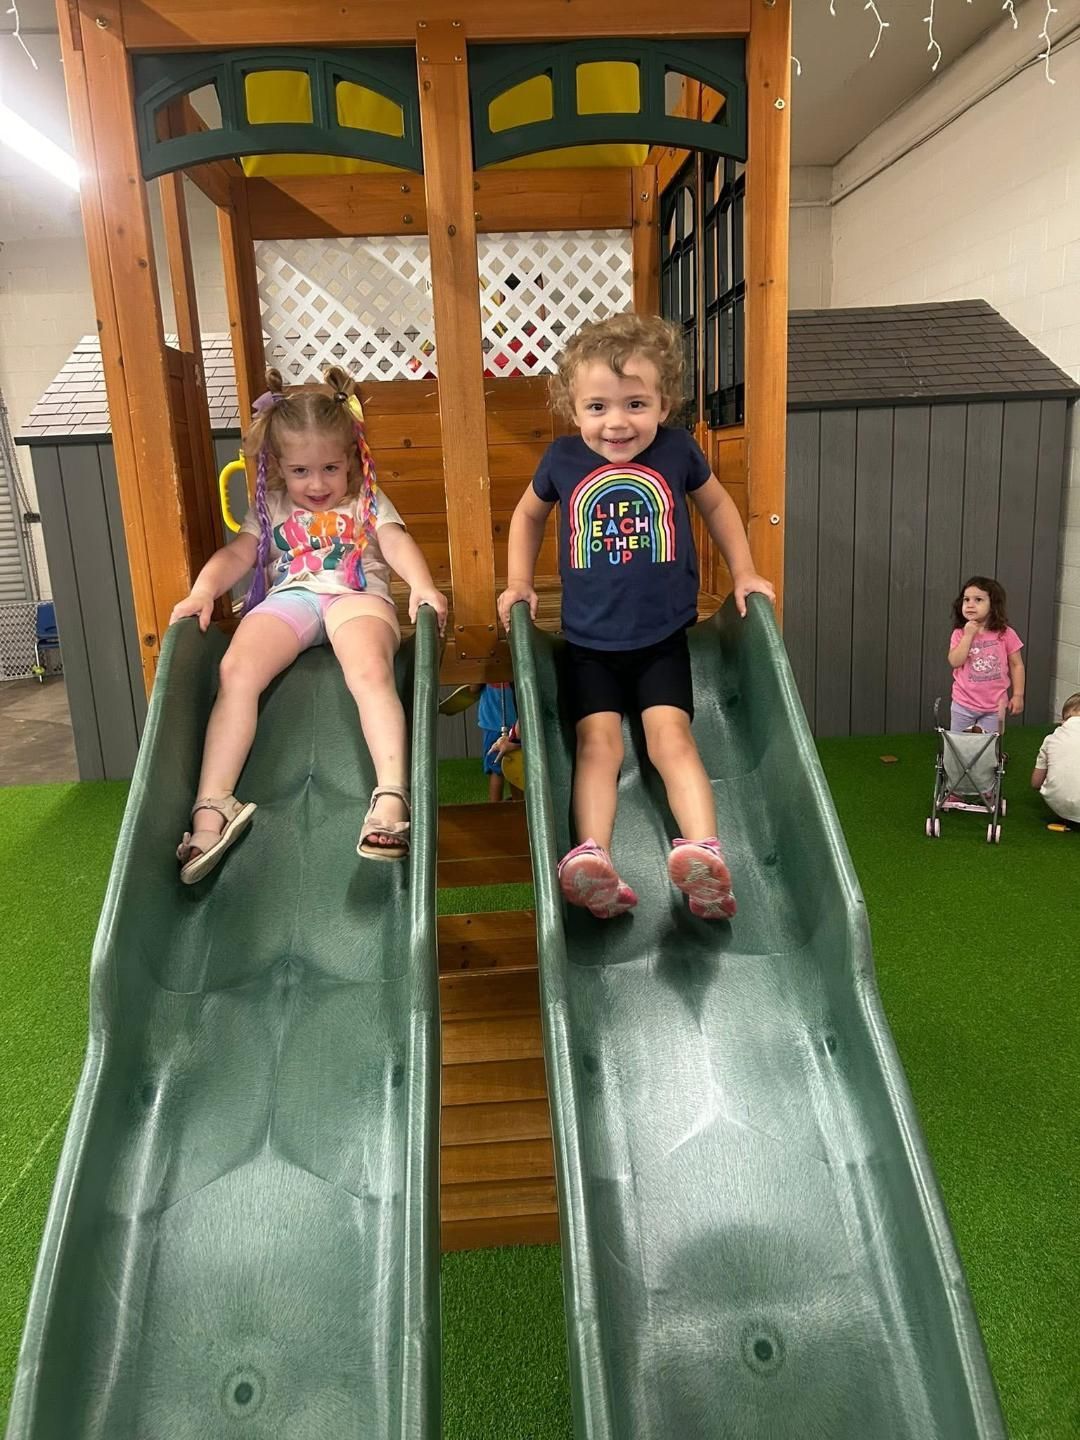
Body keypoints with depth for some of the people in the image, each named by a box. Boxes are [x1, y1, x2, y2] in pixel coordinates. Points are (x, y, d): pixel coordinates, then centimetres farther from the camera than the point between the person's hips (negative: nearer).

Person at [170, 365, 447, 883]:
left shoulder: (367, 502, 21)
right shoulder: (271, 509, 27)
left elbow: (398, 543, 4)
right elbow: (236, 554, 14)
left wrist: (423, 586, -19)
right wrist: (203, 590, -8)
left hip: (355, 595, -2)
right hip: (288, 598, 2)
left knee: (370, 671, -36)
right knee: (236, 670, -27)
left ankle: (392, 795, -45)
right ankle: (212, 806, -29)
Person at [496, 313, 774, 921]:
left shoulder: (677, 449, -4)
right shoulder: (563, 460, -2)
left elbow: (717, 504, 17)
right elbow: (529, 513, 19)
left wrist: (745, 573, 12)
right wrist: (519, 583, 10)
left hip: (663, 637, -1)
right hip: (589, 642, 1)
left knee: (670, 735, -16)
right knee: (598, 741, -13)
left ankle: (706, 854, -26)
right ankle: (593, 857, -24)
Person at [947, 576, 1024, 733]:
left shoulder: (1005, 634, -8)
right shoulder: (960, 633, -6)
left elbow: (1016, 665, -1)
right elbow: (955, 662, -18)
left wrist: (1018, 695, -3)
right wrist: (968, 635, -19)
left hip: (995, 705, -1)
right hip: (964, 704, 1)